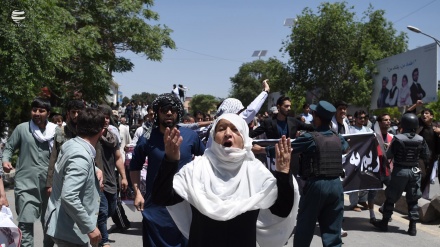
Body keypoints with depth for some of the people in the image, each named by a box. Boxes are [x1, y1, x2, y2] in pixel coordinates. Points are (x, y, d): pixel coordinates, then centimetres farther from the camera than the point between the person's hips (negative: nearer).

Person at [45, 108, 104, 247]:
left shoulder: (70, 144, 3)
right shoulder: (81, 157, -26)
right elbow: (69, 197, -33)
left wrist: (95, 169, 17)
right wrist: (90, 228, -27)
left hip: (62, 224, 9)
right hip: (70, 230, -9)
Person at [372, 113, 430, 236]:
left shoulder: (397, 138, -14)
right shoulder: (420, 140, -4)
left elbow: (389, 155, -9)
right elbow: (426, 156, 3)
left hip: (400, 171, -3)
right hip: (414, 171, 3)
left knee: (391, 197, 9)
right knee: (413, 200, 10)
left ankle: (384, 223, 17)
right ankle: (412, 227, 10)